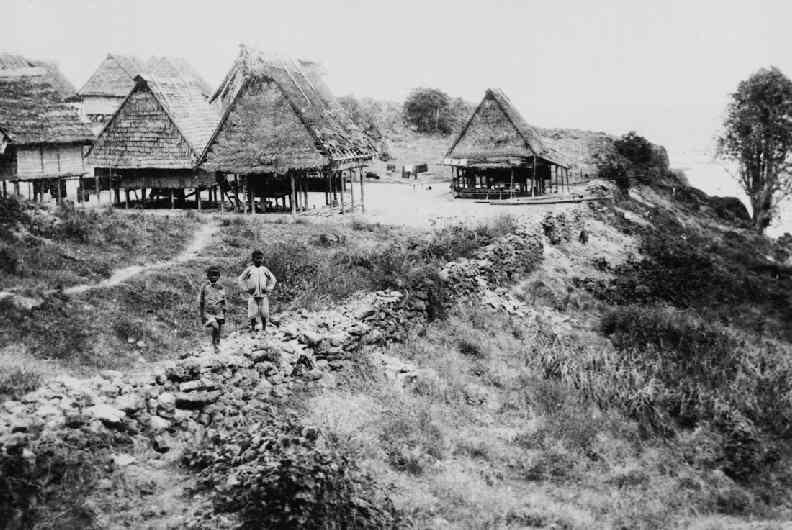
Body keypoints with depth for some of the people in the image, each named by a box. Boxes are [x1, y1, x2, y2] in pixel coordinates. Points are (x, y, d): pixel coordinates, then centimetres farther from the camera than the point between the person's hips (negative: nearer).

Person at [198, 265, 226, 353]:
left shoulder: (221, 288, 5)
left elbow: (224, 303, 11)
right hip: (208, 313, -3)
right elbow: (200, 302, 3)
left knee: (219, 332, 3)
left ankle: (217, 345, 24)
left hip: (219, 313, 3)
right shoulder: (204, 287, -1)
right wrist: (202, 316, 1)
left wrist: (224, 316, 9)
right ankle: (213, 342, -2)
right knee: (215, 326, -25)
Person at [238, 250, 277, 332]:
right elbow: (241, 279, 10)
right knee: (253, 313, -3)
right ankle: (253, 328, 6)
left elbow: (273, 279, 18)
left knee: (264, 313, -1)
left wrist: (268, 289, 7)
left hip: (263, 295, 1)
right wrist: (246, 289, 1)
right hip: (252, 296, -1)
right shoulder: (249, 270, 3)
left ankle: (264, 328, 9)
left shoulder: (265, 270, 8)